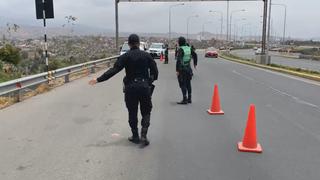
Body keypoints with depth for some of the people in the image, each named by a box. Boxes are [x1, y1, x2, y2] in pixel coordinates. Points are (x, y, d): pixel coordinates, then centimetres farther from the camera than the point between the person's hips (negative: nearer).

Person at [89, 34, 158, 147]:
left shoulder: (125, 57, -5)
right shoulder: (146, 55, 1)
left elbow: (113, 70, -13)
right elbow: (155, 71, 1)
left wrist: (98, 79, -12)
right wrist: (150, 80, 20)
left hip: (131, 88, -1)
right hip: (145, 87, 1)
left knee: (132, 113, 13)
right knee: (146, 112, 13)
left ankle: (135, 136, 21)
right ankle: (143, 135, -1)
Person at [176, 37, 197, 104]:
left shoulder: (180, 50, -16)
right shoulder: (189, 48, 5)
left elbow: (179, 60, -24)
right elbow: (195, 55, 18)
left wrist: (177, 70, -23)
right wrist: (195, 64, 32)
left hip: (182, 69, -7)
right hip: (188, 68, 7)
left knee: (182, 84, -2)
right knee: (188, 84, 14)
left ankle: (185, 100, -2)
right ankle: (189, 99, 21)